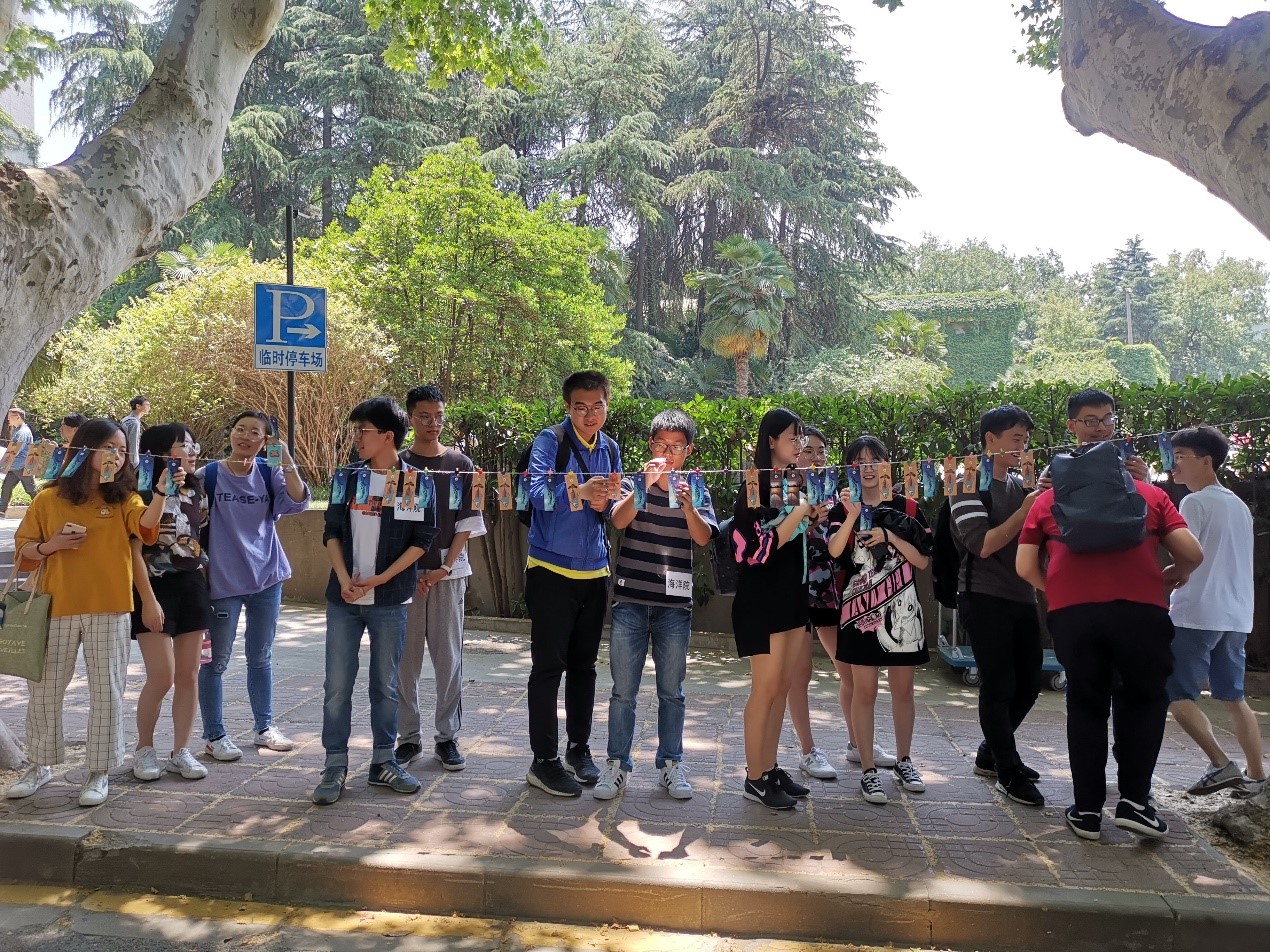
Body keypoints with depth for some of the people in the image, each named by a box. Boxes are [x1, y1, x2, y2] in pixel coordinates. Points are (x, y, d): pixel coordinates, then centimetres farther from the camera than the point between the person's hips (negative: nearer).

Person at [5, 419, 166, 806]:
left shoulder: (123, 498, 2)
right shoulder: (49, 498, 3)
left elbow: (146, 525, -20)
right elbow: (23, 548, 7)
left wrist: (162, 491, -37)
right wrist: (51, 545, -14)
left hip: (109, 610, -1)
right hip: (57, 608, 1)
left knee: (106, 691, 3)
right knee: (44, 688, 12)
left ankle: (99, 772, 16)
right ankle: (40, 764, 32)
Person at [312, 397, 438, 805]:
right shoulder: (348, 477, 6)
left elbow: (423, 539, -5)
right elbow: (332, 531, 7)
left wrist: (381, 578, -12)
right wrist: (344, 578, -8)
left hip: (389, 599, -2)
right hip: (343, 597, 2)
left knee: (386, 684, 8)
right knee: (337, 685, 3)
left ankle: (383, 762, 21)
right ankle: (335, 766, 13)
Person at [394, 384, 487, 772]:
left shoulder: (460, 464, 5)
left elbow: (468, 522, 3)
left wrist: (445, 567, -8)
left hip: (448, 573, 0)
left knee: (449, 657, 3)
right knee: (406, 658, 3)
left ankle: (447, 737, 13)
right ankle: (408, 737, 13)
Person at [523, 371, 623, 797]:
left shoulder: (610, 449, 9)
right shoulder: (550, 441, -9)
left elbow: (615, 507, 12)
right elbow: (537, 492, -25)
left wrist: (604, 503, -11)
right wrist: (579, 491, -42)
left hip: (594, 570, 6)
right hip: (551, 569, -5)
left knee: (584, 665, 14)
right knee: (548, 666, 0)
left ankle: (579, 749, 28)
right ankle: (544, 761, 9)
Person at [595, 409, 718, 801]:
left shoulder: (696, 489, 7)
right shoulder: (633, 482, 5)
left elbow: (704, 537, -7)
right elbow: (619, 521, -12)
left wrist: (688, 506, -24)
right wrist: (645, 485, -24)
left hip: (675, 604, 1)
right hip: (630, 598, -1)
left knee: (672, 691, 9)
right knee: (623, 690, 4)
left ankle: (671, 762, 21)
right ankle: (617, 763, 15)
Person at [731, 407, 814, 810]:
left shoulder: (795, 482, 10)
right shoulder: (755, 486, -12)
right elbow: (763, 547, -19)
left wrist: (814, 517, 3)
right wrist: (801, 510, -20)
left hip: (792, 593, 8)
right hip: (762, 596, -8)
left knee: (783, 685, 11)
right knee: (766, 688, -3)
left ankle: (770, 768, 21)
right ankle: (754, 778, 8)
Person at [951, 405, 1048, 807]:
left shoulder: (1019, 485, 13)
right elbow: (982, 545, -18)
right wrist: (1024, 511, -18)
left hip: (1022, 597, 8)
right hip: (985, 597, -7)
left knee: (1028, 683, 13)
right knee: (998, 685, -2)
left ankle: (990, 754, 31)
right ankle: (1009, 773, 11)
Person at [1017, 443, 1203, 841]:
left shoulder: (1048, 500, 18)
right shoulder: (1150, 493, 18)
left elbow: (1025, 567, 10)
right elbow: (1192, 553, 8)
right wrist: (1175, 574, 28)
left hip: (1071, 612, 1)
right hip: (1140, 609, 0)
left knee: (1086, 706, 13)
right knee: (1143, 700, 18)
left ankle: (1087, 810, 17)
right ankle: (1134, 800, 14)